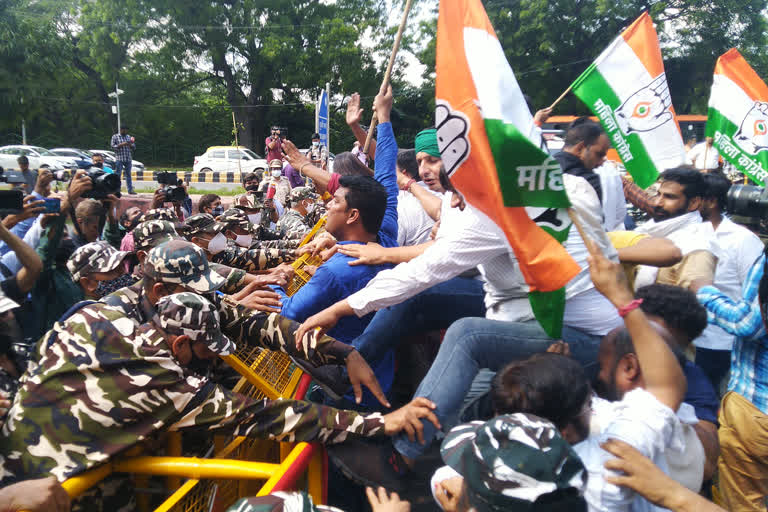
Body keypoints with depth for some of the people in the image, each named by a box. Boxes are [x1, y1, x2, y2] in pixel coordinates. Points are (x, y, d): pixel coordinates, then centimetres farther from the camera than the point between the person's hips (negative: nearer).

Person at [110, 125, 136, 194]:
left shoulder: (129, 137, 16)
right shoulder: (115, 137, 5)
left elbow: (134, 148, 15)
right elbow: (112, 146, -4)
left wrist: (130, 145, -8)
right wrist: (121, 144, -15)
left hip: (128, 159, 4)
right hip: (119, 159, -4)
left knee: (128, 174, 5)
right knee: (118, 174, -5)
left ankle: (130, 189, 6)